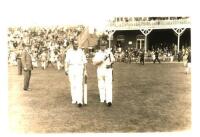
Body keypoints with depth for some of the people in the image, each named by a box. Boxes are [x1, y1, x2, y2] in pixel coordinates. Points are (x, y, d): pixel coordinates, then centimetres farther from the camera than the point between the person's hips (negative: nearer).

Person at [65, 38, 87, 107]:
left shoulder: (81, 51, 4)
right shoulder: (69, 51, 3)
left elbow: (84, 61, 9)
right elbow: (67, 61, -4)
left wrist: (85, 70, 8)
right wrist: (66, 69, -17)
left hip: (79, 69, -1)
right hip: (71, 69, 1)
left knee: (79, 85, -10)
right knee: (73, 85, 8)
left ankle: (80, 101, -15)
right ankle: (74, 99, 20)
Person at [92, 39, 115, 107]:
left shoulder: (109, 52, 5)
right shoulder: (97, 53, 2)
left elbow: (113, 60, 17)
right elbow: (94, 62, -8)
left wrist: (110, 64, -3)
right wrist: (102, 60, -22)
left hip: (108, 70, -1)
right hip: (100, 70, 1)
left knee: (108, 86, -9)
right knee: (101, 85, 8)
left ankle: (109, 100, -16)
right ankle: (102, 99, 20)